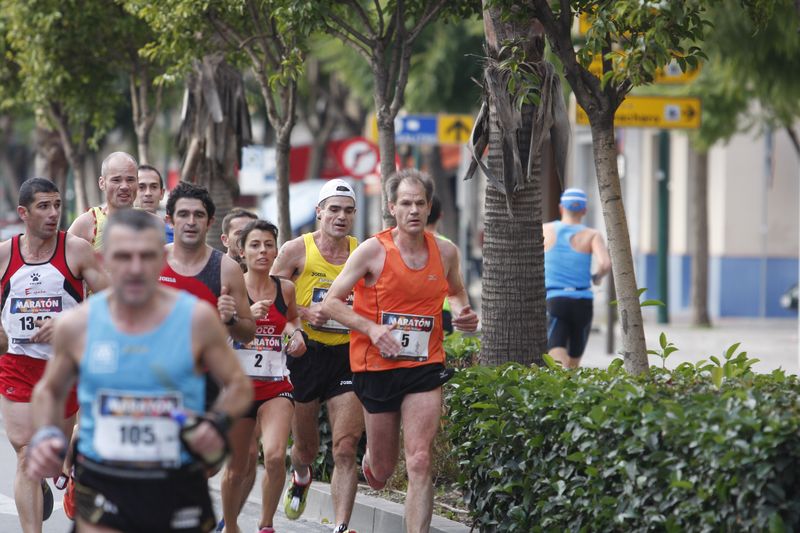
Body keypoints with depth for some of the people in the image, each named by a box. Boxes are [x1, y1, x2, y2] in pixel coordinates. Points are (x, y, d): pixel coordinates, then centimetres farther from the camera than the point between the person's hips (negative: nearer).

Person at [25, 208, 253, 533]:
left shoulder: (197, 318, -5)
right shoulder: (77, 325, -1)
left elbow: (238, 385, 6)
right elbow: (50, 389, 17)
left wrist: (218, 423, -15)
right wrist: (45, 435, -2)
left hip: (179, 489, 1)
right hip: (103, 488, 0)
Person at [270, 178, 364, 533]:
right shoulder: (296, 251, -3)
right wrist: (305, 313, -16)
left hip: (347, 356, 0)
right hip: (305, 354, 0)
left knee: (345, 448, -12)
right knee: (305, 446, 15)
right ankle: (301, 478, 50)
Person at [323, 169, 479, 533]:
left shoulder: (445, 252, 2)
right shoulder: (373, 251, -9)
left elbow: (456, 292, 24)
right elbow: (331, 302, -5)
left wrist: (464, 314, 1)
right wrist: (372, 328, -19)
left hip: (425, 367, 1)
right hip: (377, 366, -1)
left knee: (420, 462, -13)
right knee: (383, 469, 12)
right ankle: (371, 461, 50)